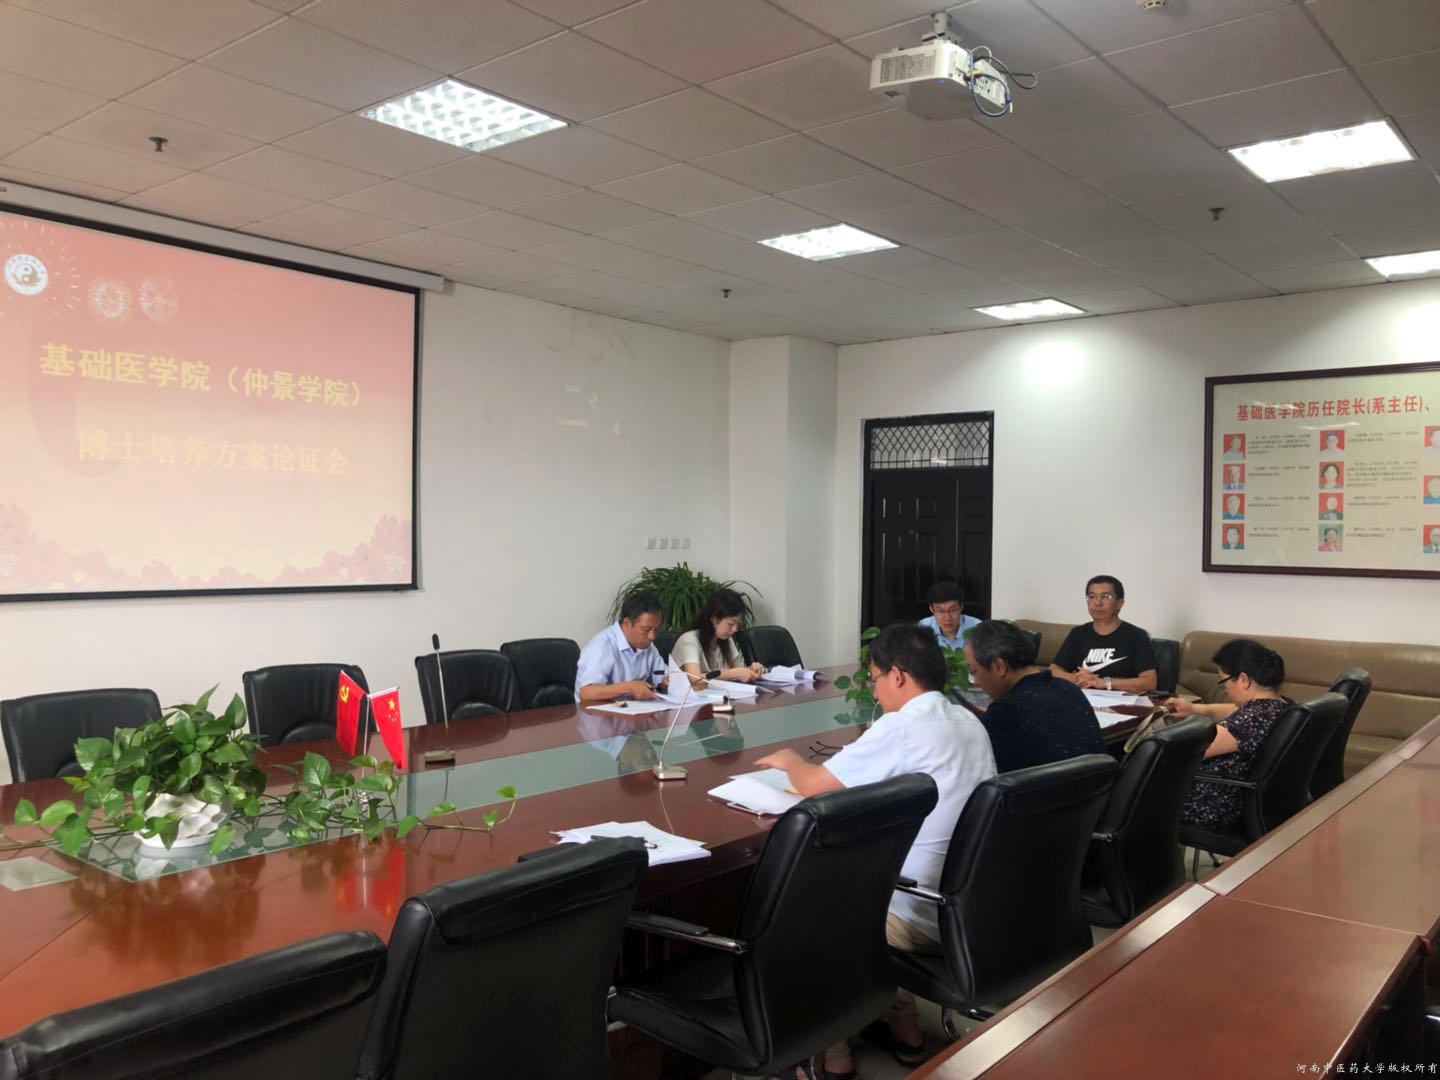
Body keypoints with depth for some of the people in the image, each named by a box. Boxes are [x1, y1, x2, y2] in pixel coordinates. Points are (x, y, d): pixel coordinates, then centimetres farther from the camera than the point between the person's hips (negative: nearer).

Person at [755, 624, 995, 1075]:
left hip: (925, 917, -8)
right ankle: (902, 1026, 30)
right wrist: (849, 765, 13)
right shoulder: (970, 724, 5)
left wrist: (789, 759, 9)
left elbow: (813, 785, -12)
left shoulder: (901, 727, -20)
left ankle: (831, 1051, 20)